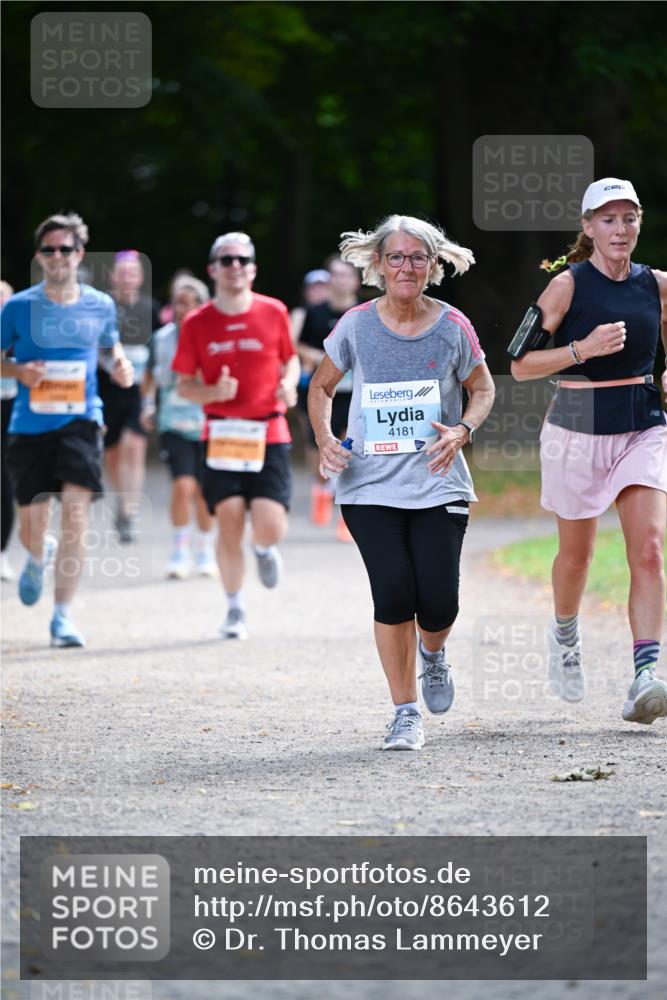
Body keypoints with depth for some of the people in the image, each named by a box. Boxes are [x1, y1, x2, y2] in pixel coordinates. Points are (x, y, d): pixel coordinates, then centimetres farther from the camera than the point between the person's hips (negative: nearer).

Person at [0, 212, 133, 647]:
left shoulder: (100, 305, 5)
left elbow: (111, 347, 23)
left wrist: (120, 366, 0)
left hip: (81, 420, 0)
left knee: (76, 514, -18)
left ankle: (64, 616, -13)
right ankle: (39, 557, 46)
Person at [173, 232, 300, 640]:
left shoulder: (274, 312, 2)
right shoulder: (197, 323, 1)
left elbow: (290, 358, 17)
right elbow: (184, 385, 6)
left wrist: (288, 384, -4)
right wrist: (214, 392, -15)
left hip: (269, 434, 0)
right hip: (222, 434, 0)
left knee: (270, 527, -11)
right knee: (230, 525, -5)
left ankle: (265, 550, 28)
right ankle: (235, 610, 13)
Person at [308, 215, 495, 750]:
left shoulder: (452, 326, -1)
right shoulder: (357, 325, 0)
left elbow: (483, 389, 12)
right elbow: (322, 387, 14)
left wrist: (463, 430, -8)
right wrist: (325, 438, -3)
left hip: (438, 484, 0)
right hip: (370, 486, 0)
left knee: (439, 600, -9)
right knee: (394, 594, -11)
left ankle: (433, 654, 29)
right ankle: (406, 712, 4)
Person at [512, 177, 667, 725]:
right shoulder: (568, 284, -8)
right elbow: (520, 365, -9)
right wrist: (584, 349, -21)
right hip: (578, 429, -2)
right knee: (576, 553, 12)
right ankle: (564, 635, 44)